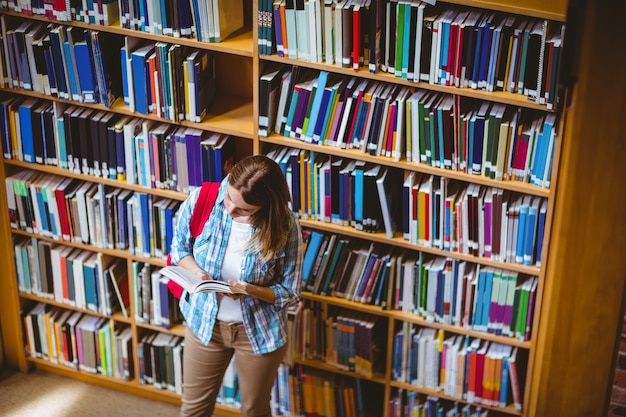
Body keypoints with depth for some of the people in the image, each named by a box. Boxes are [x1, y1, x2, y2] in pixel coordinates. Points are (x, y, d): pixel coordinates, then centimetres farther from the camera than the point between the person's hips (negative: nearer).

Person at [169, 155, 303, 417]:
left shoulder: (284, 226, -24)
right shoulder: (201, 200, -19)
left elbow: (290, 293, -13)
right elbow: (179, 249, 0)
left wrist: (250, 290, -31)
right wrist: (196, 272, -21)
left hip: (259, 330, -2)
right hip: (204, 321, 2)